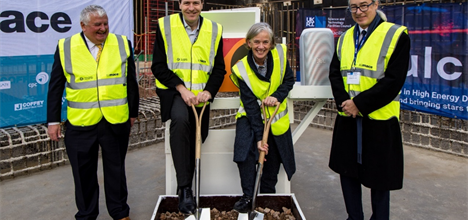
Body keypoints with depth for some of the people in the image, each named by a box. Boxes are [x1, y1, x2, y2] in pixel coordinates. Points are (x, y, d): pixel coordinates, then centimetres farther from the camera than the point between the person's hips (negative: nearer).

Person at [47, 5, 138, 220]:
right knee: (84, 173, 12)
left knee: (116, 170, 13)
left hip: (116, 121, 1)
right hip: (80, 122, 0)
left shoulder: (122, 44, 2)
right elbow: (55, 87, 3)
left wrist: (133, 112, 10)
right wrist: (53, 121, 0)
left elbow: (131, 82, 8)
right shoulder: (65, 48, -1)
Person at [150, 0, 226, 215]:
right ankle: (184, 188, -28)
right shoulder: (165, 26, -4)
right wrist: (181, 88, -19)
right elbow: (158, 66, -7)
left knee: (195, 142, 12)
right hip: (174, 92, -4)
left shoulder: (214, 30, 2)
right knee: (180, 119, -35)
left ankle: (186, 191, 35)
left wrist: (208, 91, -14)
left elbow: (219, 68, 4)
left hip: (200, 96, 4)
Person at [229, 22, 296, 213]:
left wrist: (277, 96, -19)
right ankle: (248, 197, -13)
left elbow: (289, 80, 2)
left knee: (272, 163, 7)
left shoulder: (280, 54, -13)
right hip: (250, 116, -2)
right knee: (245, 147, -26)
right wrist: (258, 137, -26)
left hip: (276, 117, 3)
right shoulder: (242, 69, -20)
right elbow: (251, 106, -22)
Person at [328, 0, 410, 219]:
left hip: (379, 119, -5)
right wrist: (344, 102, -12)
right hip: (347, 118, 5)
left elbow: (393, 81, -14)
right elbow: (334, 73, 5)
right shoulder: (344, 38, 10)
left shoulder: (396, 35, -7)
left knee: (379, 176, 8)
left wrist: (360, 104, -18)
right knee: (347, 169, 13)